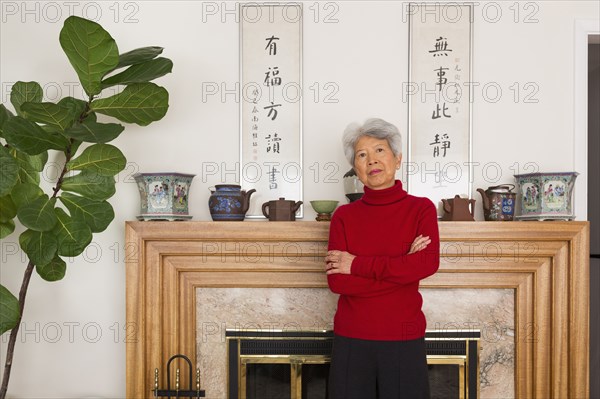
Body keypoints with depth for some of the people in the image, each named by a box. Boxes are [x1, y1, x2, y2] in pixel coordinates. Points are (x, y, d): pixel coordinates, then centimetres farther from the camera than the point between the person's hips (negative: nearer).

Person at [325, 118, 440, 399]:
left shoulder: (421, 209, -1)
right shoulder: (344, 215, 2)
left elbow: (428, 264, -17)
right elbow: (336, 281, -9)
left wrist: (357, 264, -15)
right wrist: (400, 268, -14)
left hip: (404, 338, -1)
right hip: (352, 339, 1)